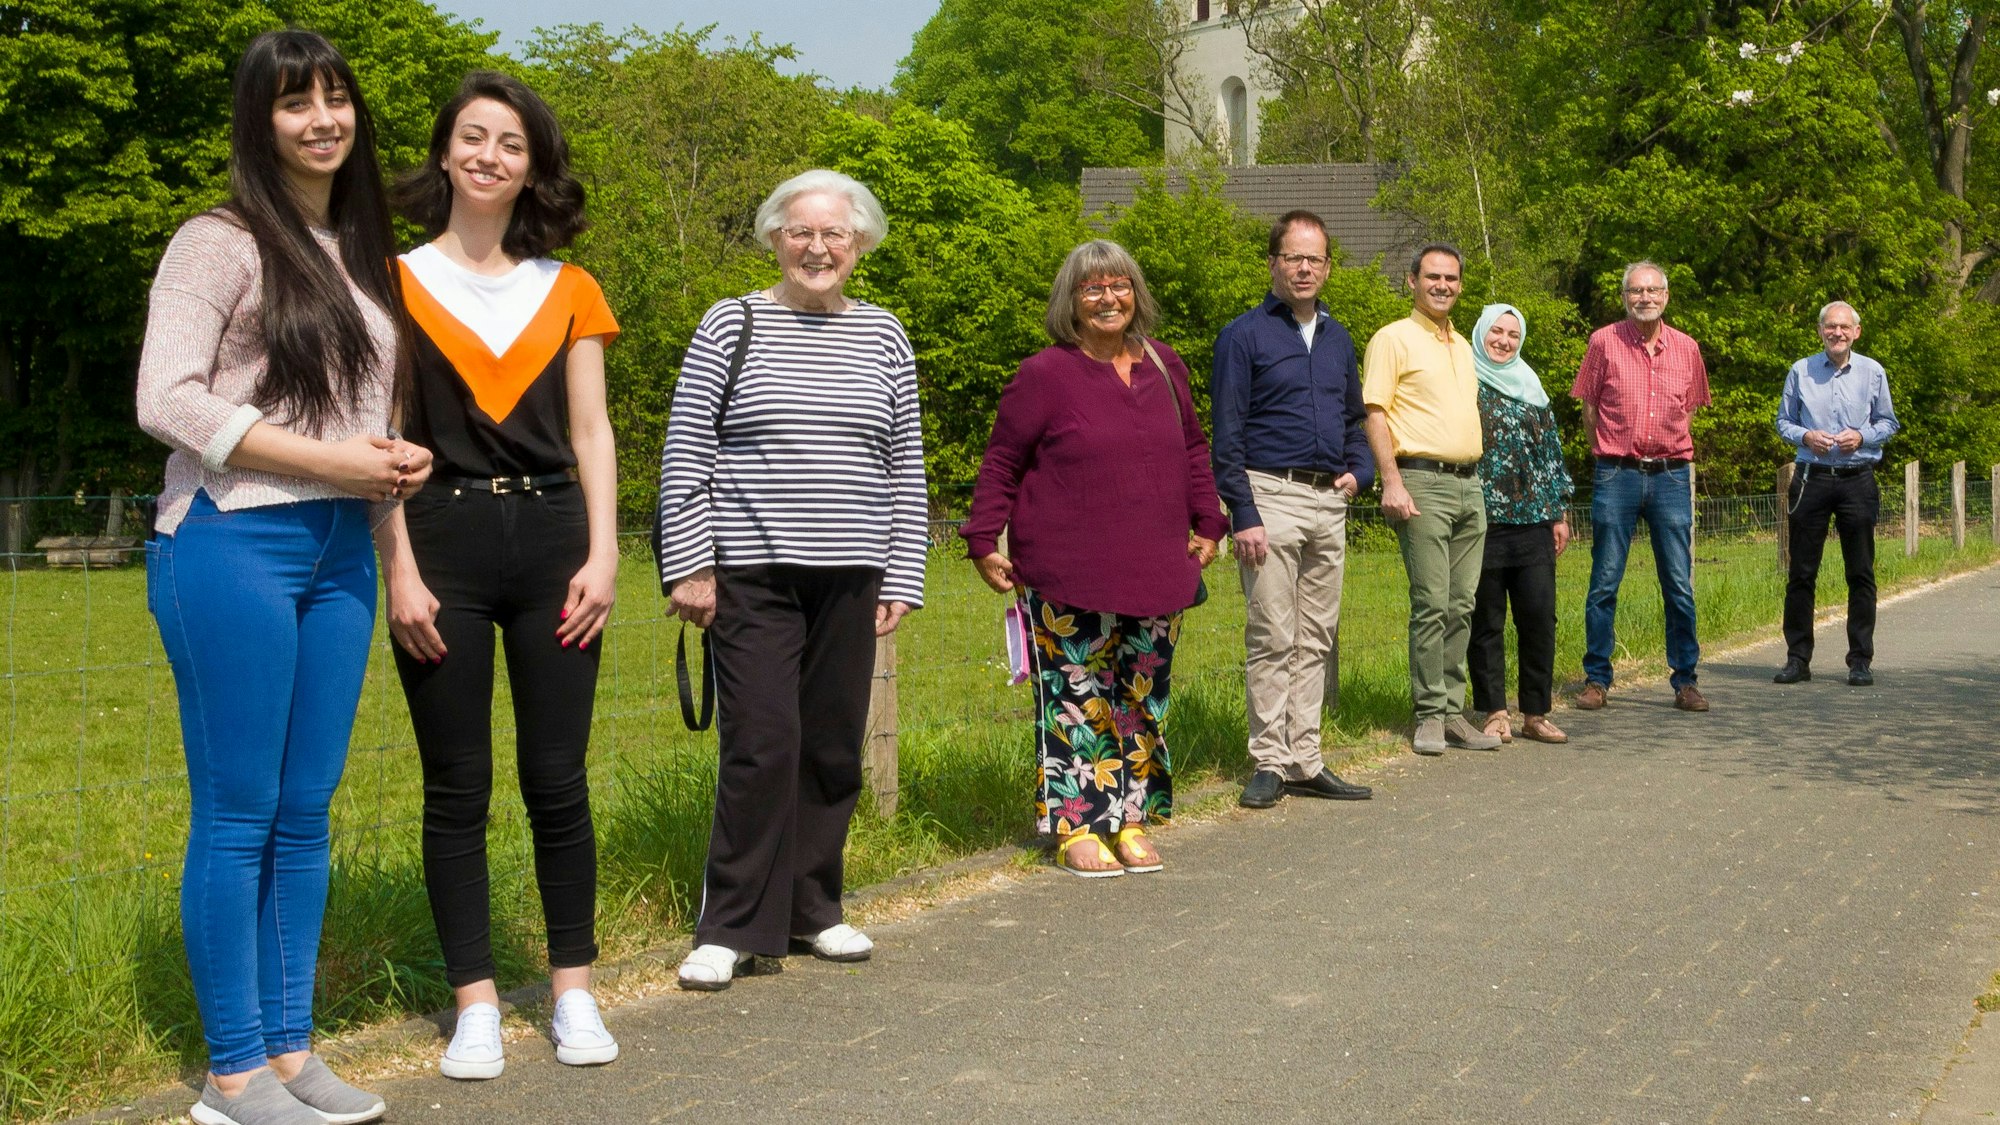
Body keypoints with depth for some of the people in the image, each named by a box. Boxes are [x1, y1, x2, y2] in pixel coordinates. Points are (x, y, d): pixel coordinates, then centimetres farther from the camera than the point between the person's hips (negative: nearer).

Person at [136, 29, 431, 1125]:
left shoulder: (362, 252, 16)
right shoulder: (220, 243, -5)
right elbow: (166, 400, -14)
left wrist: (399, 459, 2)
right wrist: (328, 460, -16)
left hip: (340, 552, 7)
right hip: (234, 544, -7)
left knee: (305, 813, 10)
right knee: (238, 815, -1)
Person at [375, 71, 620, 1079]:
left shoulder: (569, 291, 11)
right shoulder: (397, 283, 3)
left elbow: (591, 434, 9)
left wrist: (602, 553, -1)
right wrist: (400, 570, -8)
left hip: (551, 538, 2)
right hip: (443, 541, -2)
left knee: (557, 779, 4)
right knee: (457, 787, 2)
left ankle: (573, 989, 16)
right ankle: (475, 1006, 11)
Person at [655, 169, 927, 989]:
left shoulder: (884, 337, 10)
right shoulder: (731, 326, 1)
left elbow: (905, 467, 12)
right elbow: (685, 454, -1)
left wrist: (902, 577, 7)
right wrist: (688, 566, -7)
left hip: (849, 577, 4)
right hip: (751, 574, -3)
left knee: (835, 748, 7)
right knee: (763, 743, -9)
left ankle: (812, 909, 21)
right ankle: (730, 926, 1)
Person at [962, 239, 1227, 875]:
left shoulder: (1165, 369, 10)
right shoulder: (1045, 375, -5)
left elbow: (1193, 451, 21)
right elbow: (1000, 464, -2)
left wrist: (1208, 524, 17)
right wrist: (984, 544, -5)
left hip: (1154, 573, 5)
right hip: (1067, 582, -5)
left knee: (1143, 698, 10)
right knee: (1076, 701, -2)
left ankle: (1132, 823, 21)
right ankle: (1076, 829, 7)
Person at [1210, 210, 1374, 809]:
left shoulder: (1338, 338, 16)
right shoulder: (1244, 336, -3)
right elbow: (1227, 436, -7)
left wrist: (1359, 469, 5)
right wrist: (1243, 515, -14)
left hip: (1329, 502, 6)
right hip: (1272, 496, -6)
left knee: (1316, 639, 8)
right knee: (1272, 639, -6)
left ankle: (1306, 761, 13)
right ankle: (1270, 764, 1)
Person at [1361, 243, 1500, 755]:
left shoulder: (1462, 346, 20)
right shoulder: (1394, 339, -2)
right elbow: (1375, 414, -9)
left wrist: (1476, 479, 19)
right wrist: (1391, 482, -18)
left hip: (1469, 484, 7)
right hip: (1423, 482, -7)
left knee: (1461, 606, 7)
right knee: (1431, 604, -8)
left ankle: (1454, 712, 12)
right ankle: (1429, 716, -2)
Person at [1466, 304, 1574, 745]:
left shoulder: (1531, 388, 17)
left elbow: (1552, 452, 19)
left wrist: (1560, 511, 14)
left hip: (1532, 523, 4)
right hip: (1481, 521, -4)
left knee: (1540, 617, 0)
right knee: (1486, 622, 0)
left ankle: (1535, 713, 7)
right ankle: (1494, 713, 7)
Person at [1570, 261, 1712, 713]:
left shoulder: (1686, 348, 7)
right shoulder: (1604, 342, 0)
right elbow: (1589, 408, 7)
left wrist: (1669, 458, 13)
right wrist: (1609, 456, 9)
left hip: (1671, 475, 2)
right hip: (1616, 475, -2)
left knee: (1679, 584, 3)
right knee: (1605, 582, 0)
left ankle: (1685, 680, 10)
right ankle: (1596, 680, 8)